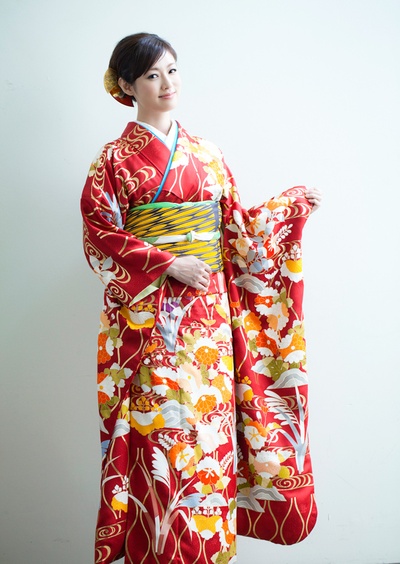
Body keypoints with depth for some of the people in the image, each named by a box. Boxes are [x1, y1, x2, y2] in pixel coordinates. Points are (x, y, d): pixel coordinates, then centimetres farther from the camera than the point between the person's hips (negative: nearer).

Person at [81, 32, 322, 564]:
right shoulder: (116, 159, 0)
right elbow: (101, 240, -6)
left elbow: (235, 227, 15)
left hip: (211, 314, 4)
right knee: (163, 427, -1)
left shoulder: (206, 154, 14)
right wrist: (170, 264, -13)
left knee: (212, 425, 6)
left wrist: (289, 206, 7)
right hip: (151, 318, -4)